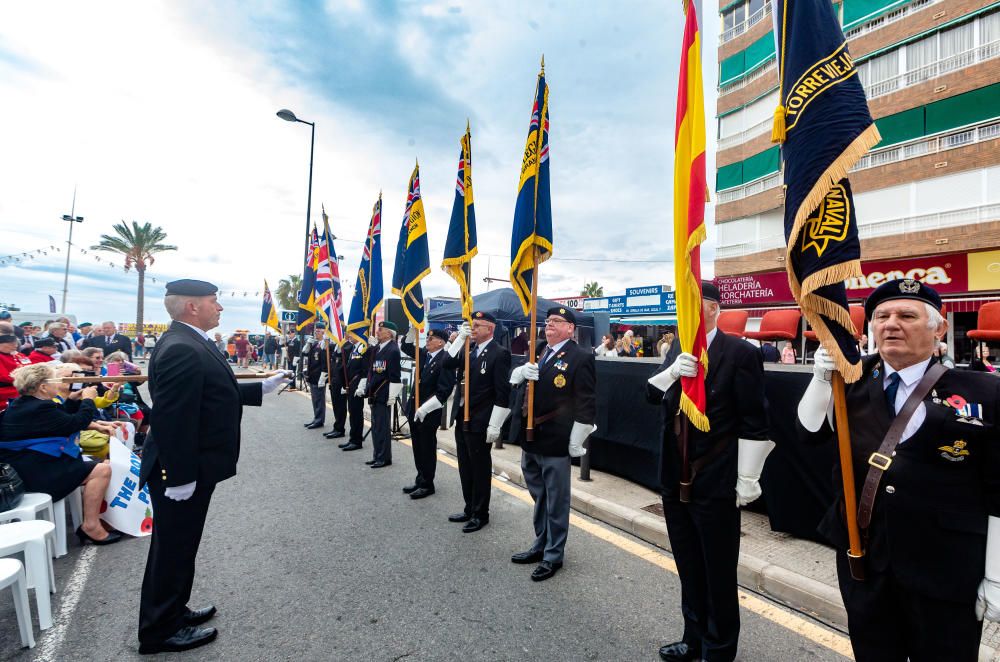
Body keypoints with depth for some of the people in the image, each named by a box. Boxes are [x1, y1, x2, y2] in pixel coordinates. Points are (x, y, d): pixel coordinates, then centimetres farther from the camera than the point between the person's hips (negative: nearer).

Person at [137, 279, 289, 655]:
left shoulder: (191, 343, 8)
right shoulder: (181, 349, -25)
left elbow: (216, 394, 14)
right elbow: (172, 419, -28)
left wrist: (262, 388, 17)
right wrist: (180, 477, -25)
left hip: (194, 468, 10)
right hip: (182, 473, -10)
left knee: (180, 545, 23)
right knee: (173, 548, 7)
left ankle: (173, 610, 40)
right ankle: (161, 630, 26)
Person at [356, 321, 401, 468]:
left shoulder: (393, 350, -14)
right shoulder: (376, 349, 12)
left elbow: (395, 376, -17)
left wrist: (392, 396, -18)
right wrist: (363, 387, 16)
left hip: (383, 395, -9)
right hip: (374, 394, 9)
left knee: (381, 427, -1)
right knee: (376, 426, 15)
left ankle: (384, 458, 11)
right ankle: (378, 456, 26)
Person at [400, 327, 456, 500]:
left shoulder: (445, 360, -17)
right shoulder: (424, 354, 6)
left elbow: (444, 390, -21)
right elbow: (407, 347, 21)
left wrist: (424, 408, -21)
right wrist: (413, 330, 4)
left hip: (428, 412, -7)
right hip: (414, 409, 8)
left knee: (427, 449, 6)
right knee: (417, 447, 18)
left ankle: (427, 484, 20)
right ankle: (420, 478, 33)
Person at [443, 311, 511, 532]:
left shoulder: (499, 353, -14)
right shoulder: (468, 348, 9)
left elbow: (502, 393, -16)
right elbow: (447, 364, -1)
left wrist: (494, 426, -18)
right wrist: (460, 338, -9)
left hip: (480, 422, -7)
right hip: (461, 418, 7)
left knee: (480, 469, 7)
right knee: (466, 468, 18)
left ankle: (480, 514, 23)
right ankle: (470, 509, 34)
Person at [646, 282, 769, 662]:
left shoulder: (740, 353, -12)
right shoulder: (677, 350, 7)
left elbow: (753, 423, -13)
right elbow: (651, 394, 1)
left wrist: (748, 479, -13)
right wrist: (672, 371, -17)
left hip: (715, 485, -6)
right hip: (676, 480, 6)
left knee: (719, 574, 12)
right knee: (689, 569, 22)